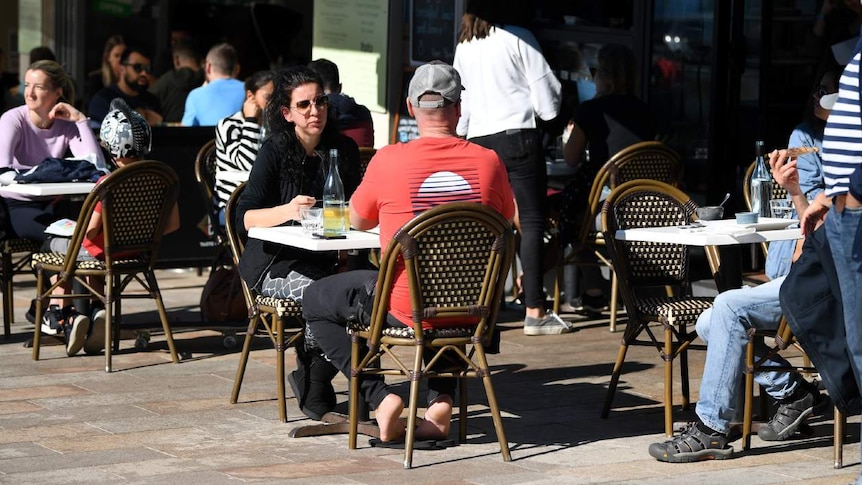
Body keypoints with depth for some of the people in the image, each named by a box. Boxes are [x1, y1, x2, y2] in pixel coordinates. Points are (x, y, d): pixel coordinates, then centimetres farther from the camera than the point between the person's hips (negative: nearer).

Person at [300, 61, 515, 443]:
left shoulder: (389, 160, -13)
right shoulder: (489, 162, -7)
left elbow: (358, 222, 6)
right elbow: (507, 223, 13)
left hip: (407, 310, -3)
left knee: (316, 300, 21)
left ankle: (381, 399, 5)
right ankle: (440, 402, 24)